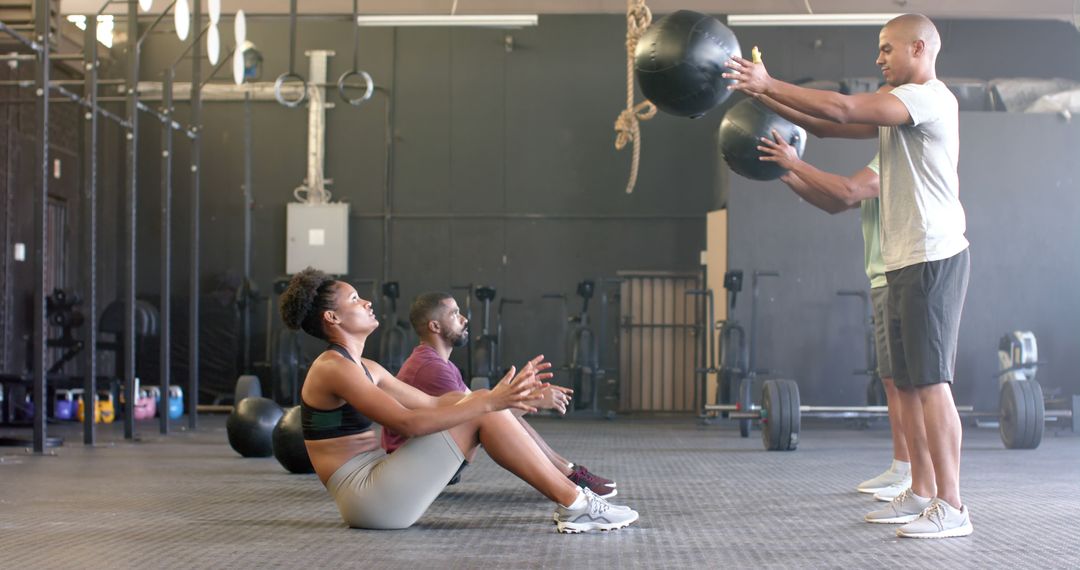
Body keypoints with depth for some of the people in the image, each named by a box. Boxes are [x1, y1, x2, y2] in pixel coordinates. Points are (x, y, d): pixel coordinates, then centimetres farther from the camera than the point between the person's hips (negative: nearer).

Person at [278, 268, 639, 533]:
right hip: (370, 500, -10)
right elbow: (407, 422, -24)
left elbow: (432, 404, 16)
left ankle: (569, 501, 1)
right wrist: (488, 402, -23)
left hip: (377, 492, 10)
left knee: (468, 403, 4)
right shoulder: (333, 366, -14)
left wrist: (499, 396, 7)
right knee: (478, 413, -13)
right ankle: (575, 504, -9)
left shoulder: (364, 369, 17)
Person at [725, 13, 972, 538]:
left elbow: (841, 109, -22)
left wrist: (769, 85, -17)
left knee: (930, 382, -12)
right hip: (905, 261, 10)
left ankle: (950, 507, -12)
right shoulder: (900, 104, 20)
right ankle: (921, 493, 16)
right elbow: (831, 124, 16)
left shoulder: (929, 98, -11)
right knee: (907, 383, 10)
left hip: (933, 258, -10)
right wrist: (767, 95, 9)